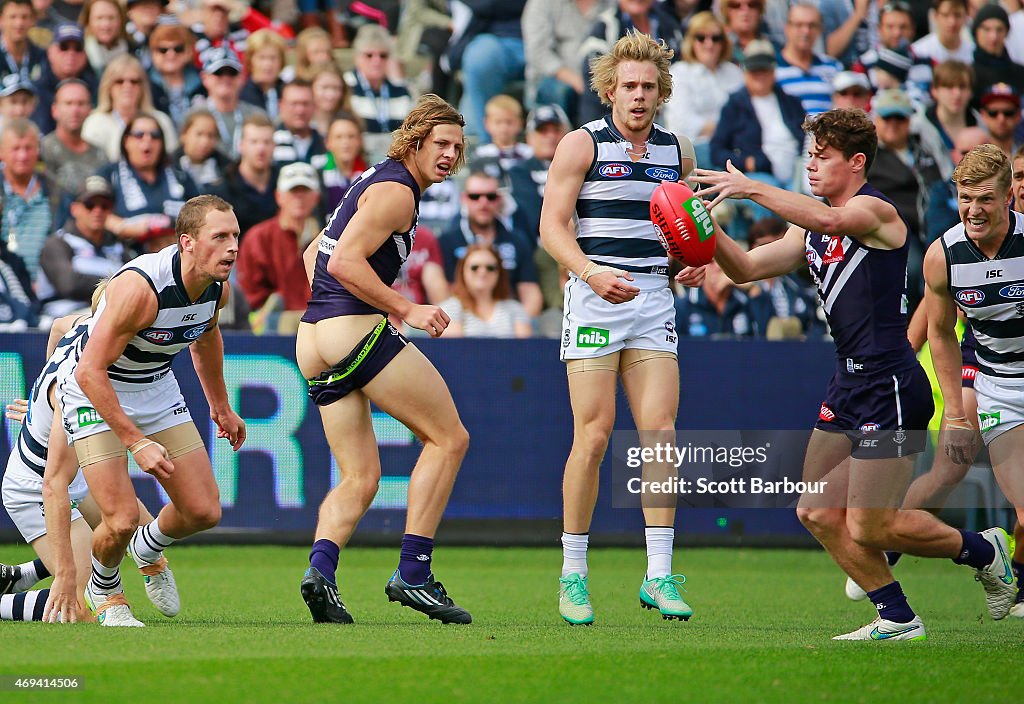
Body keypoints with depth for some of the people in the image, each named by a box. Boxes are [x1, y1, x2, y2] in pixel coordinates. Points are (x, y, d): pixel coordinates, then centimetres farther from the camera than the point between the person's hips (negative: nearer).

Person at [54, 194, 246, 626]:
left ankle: (149, 548, 35)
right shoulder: (139, 288, -34)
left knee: (204, 512, 0)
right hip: (94, 394, -7)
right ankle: (104, 591, 18)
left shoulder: (218, 288, -11)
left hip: (157, 388, 7)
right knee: (121, 521, -17)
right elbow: (90, 371, -31)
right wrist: (136, 442, -33)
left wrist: (220, 407, 23)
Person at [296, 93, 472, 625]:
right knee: (449, 438, -2)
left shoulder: (374, 181, 23)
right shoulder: (395, 191, -9)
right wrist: (407, 310, -16)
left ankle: (321, 567, -15)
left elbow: (314, 253, 29)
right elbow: (344, 262, -19)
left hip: (313, 345, 10)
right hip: (356, 330, -10)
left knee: (360, 480, 9)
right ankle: (412, 575, -7)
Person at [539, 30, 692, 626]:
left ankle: (659, 575, -3)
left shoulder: (674, 151, 14)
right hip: (595, 297, -4)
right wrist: (590, 272, -22)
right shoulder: (583, 144, 0)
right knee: (594, 434, -8)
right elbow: (552, 225, -6)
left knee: (660, 432, -5)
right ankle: (573, 572, 2)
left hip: (655, 298, 4)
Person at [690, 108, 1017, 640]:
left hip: (891, 387, -9)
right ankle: (896, 618, 14)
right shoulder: (812, 228, 15)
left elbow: (830, 221, -33)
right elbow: (747, 269, 15)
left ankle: (981, 550, 15)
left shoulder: (875, 210, -11)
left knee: (868, 527, -7)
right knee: (817, 512, 4)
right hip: (849, 383, 9)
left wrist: (751, 188, -33)